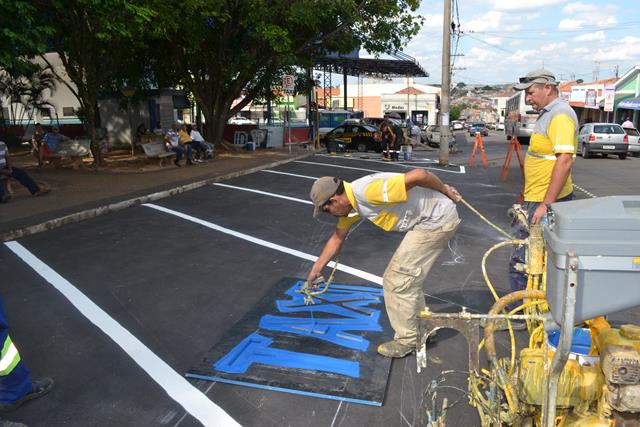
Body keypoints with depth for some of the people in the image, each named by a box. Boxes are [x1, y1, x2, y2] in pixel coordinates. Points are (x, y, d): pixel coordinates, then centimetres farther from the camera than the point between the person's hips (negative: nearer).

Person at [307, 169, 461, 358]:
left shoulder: (368, 191, -28)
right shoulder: (350, 202, 3)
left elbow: (418, 174, -29)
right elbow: (337, 238, 15)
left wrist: (445, 191, -12)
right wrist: (315, 270, 20)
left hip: (438, 219, -9)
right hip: (426, 221, 9)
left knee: (398, 279, -3)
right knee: (407, 276, 18)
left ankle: (407, 340, 14)